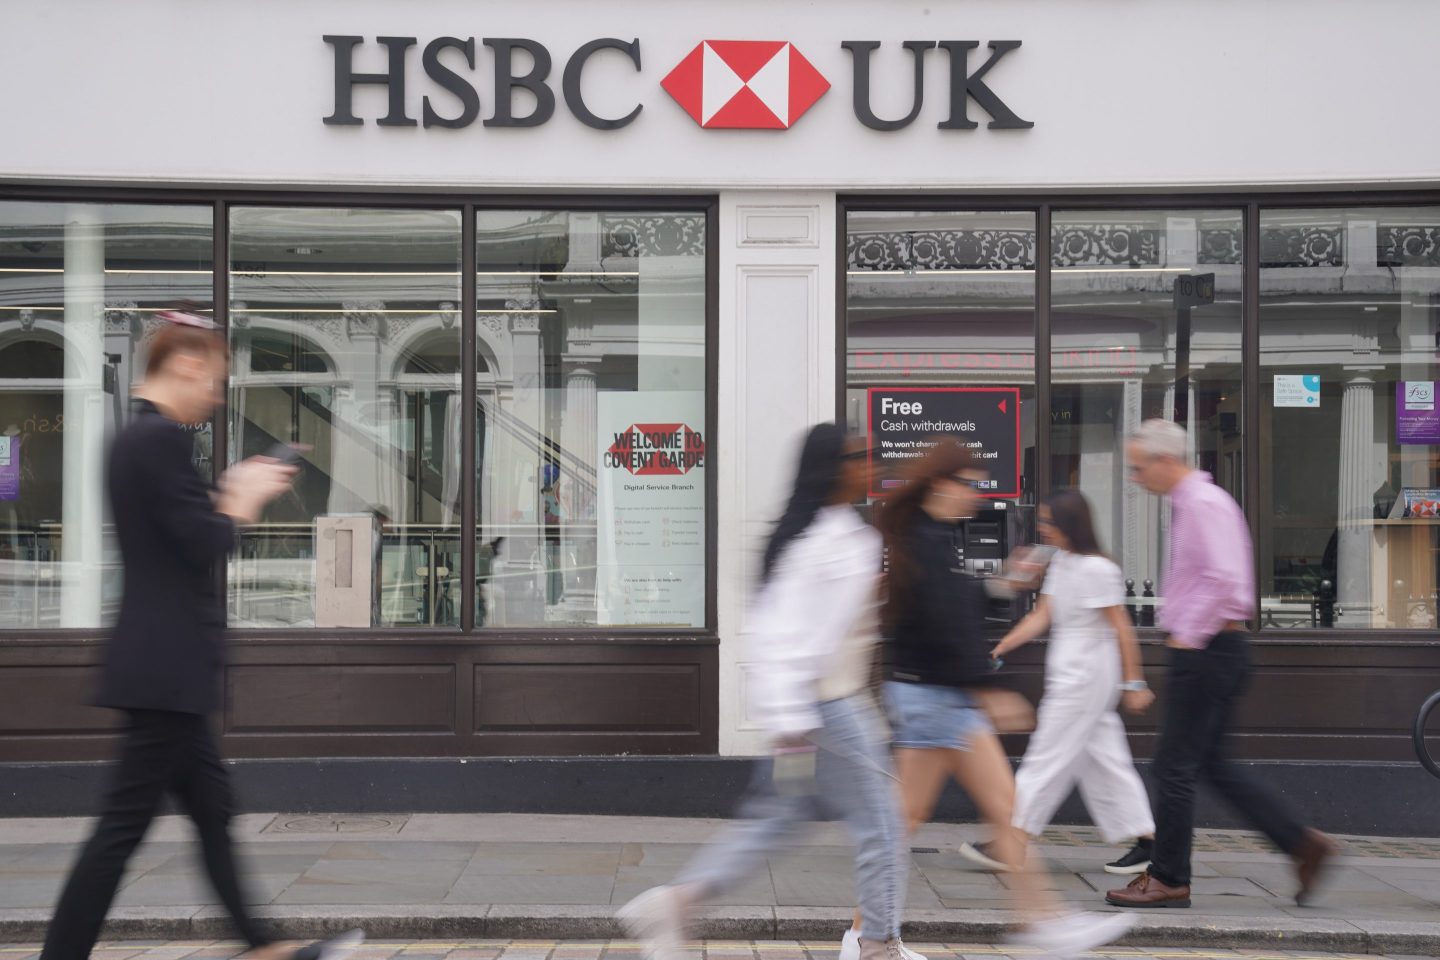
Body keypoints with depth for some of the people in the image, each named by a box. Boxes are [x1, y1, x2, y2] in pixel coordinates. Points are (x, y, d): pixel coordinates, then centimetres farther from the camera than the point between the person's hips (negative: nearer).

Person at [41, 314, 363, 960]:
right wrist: (247, 496, -3)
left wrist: (232, 493, 12)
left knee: (211, 808, 15)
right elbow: (205, 545, -19)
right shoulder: (164, 438, -17)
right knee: (125, 823, -3)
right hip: (169, 666, -11)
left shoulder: (132, 436, 14)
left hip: (158, 661, 11)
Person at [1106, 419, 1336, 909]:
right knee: (1213, 764, 14)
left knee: (1175, 766, -2)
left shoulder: (1204, 504, -16)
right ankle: (1303, 843, 17)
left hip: (1205, 650, -10)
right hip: (1206, 649, 10)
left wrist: (1187, 637, -19)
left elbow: (1224, 579, -26)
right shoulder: (1189, 503, 16)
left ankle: (1169, 879, 7)